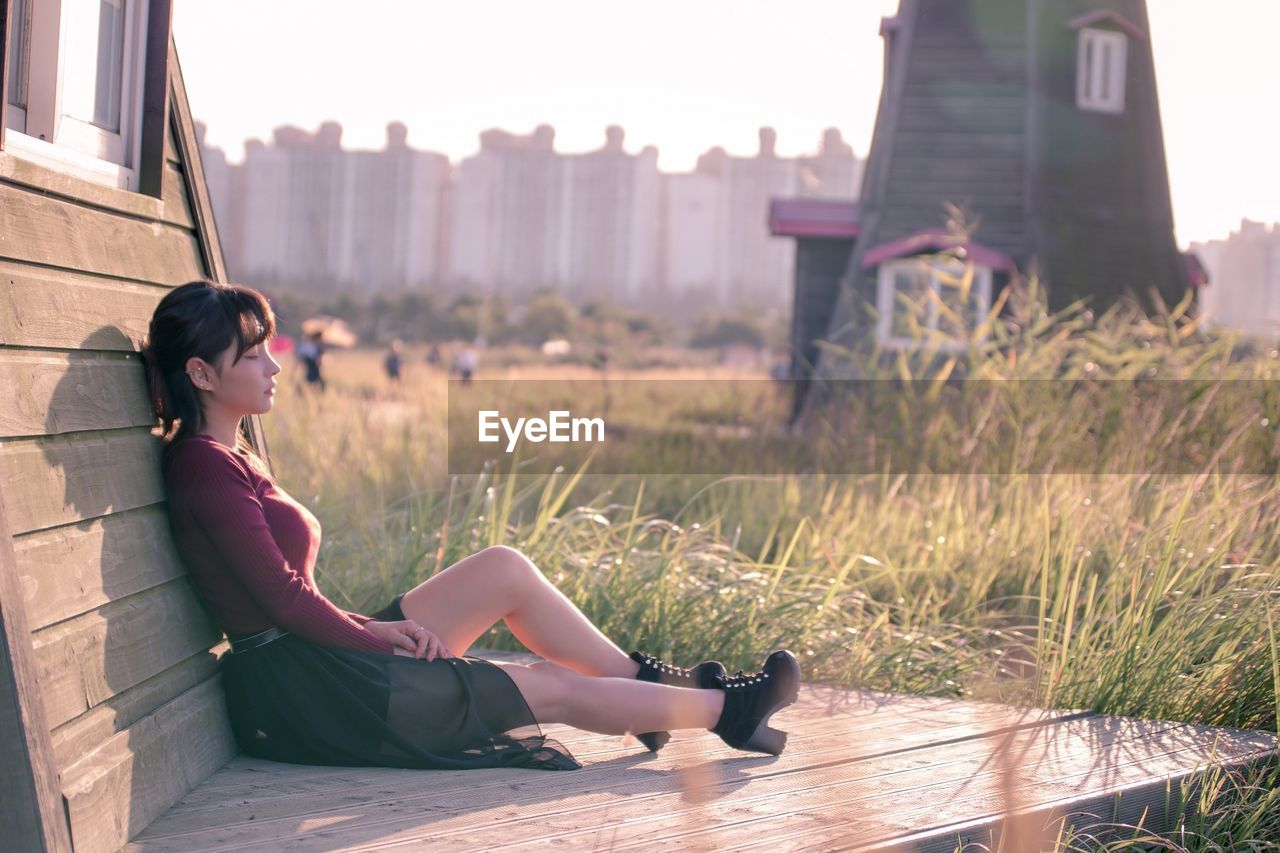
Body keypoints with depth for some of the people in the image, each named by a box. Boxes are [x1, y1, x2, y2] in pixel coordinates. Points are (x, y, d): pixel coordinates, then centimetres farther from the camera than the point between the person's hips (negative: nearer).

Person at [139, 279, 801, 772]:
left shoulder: (229, 457, 14)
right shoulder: (205, 463, -16)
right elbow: (283, 598, -18)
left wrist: (373, 629, 1)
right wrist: (378, 637, -8)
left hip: (319, 658, 9)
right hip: (302, 693, -9)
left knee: (503, 568, 5)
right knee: (555, 687, -3)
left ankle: (646, 681, 13)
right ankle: (726, 710, 11)